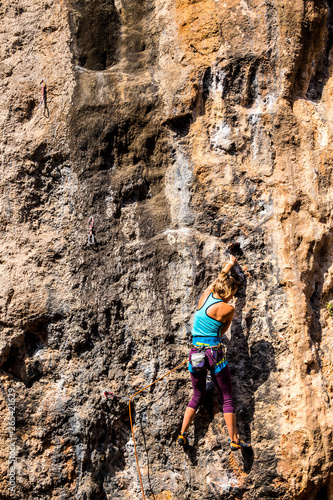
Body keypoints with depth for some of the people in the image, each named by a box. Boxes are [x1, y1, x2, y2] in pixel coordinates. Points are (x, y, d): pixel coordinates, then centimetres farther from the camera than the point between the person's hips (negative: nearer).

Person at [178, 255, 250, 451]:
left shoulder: (205, 295, 4)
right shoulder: (228, 308, -9)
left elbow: (219, 279, 24)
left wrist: (230, 264, 41)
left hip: (196, 352, 5)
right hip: (214, 352, -5)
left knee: (197, 396, 21)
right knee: (227, 398, 7)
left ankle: (182, 433, 15)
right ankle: (234, 440, 10)